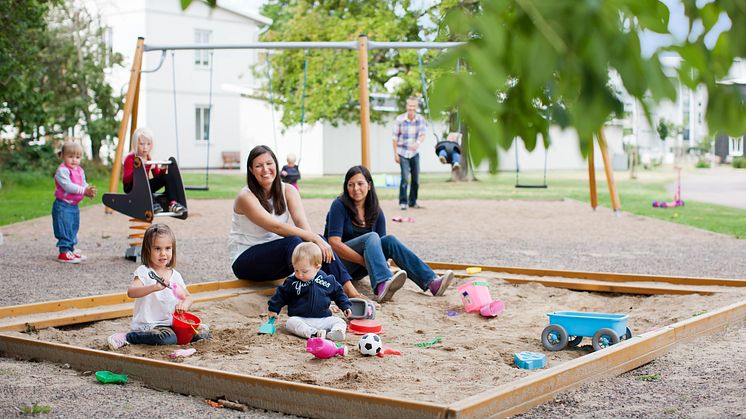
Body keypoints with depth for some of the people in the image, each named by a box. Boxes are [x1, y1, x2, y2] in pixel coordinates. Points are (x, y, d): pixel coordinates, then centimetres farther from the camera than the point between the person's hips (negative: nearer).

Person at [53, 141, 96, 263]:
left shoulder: (80, 171, 12)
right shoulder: (62, 170, -15)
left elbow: (83, 185, 14)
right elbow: (68, 186, -24)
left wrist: (89, 192, -9)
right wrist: (84, 190, -25)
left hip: (74, 205, 9)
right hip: (63, 206, -9)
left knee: (73, 229, 16)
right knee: (65, 229, -7)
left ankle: (71, 249, 26)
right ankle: (64, 252, -3)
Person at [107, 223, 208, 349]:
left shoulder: (175, 275, 9)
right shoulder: (144, 272, -9)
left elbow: (187, 296, 16)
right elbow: (131, 292, -26)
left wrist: (184, 305, -9)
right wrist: (154, 287, -43)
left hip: (170, 324, 6)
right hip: (146, 326, -6)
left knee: (203, 335, -3)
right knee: (168, 338, -35)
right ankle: (126, 337, -17)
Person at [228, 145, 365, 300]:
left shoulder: (288, 190, 2)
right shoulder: (246, 197, -16)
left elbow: (301, 222, -14)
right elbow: (275, 226, -27)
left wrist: (317, 240, -35)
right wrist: (313, 237, -35)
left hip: (276, 255, 5)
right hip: (245, 261, -5)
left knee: (320, 242, -21)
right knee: (293, 241, -32)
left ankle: (348, 289, -31)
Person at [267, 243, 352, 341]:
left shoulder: (327, 281, 2)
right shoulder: (292, 281, 0)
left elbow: (337, 293, 17)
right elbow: (281, 294, 13)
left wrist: (345, 306, 14)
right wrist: (274, 309, 13)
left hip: (323, 319, 1)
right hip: (300, 319, -1)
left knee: (340, 322, -19)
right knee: (291, 323, -32)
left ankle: (334, 333, -48)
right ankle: (314, 333, -49)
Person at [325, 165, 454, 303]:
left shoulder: (375, 211, 5)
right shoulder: (339, 206, -11)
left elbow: (380, 244, 0)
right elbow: (334, 243, -20)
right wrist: (365, 261, -24)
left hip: (358, 270, 5)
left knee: (389, 240, -20)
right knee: (371, 237, -29)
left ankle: (431, 282, -34)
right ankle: (382, 286, -59)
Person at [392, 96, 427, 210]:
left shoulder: (420, 119, -4)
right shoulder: (400, 119, -10)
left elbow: (422, 135, -10)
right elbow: (395, 137, -5)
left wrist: (418, 142, -33)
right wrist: (395, 154, -7)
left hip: (415, 153, 3)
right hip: (403, 153, -3)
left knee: (416, 178, 8)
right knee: (405, 177, -15)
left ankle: (413, 201, 23)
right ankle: (403, 202, -5)